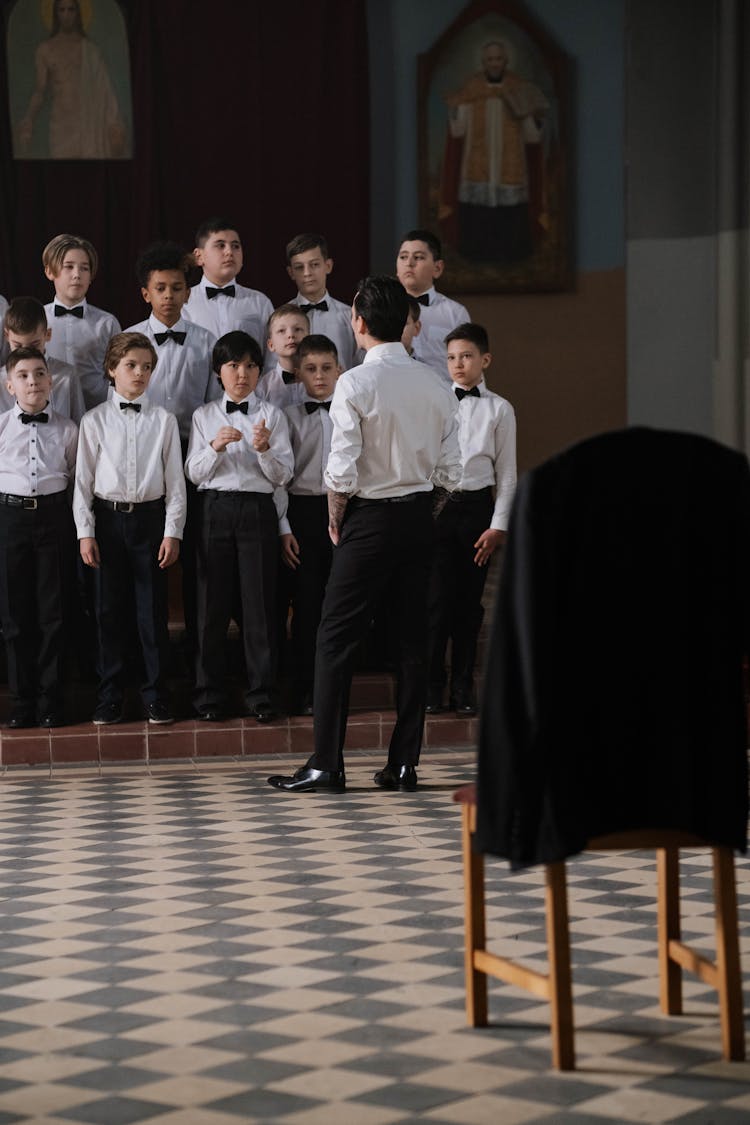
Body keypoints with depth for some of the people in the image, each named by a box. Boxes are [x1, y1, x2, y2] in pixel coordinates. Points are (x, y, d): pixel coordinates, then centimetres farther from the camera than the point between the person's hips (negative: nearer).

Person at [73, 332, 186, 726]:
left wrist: (172, 530, -3)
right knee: (109, 609, 5)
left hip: (150, 516, 0)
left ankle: (155, 694, 13)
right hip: (108, 517, 0)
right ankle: (109, 696, 14)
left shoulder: (163, 420, 2)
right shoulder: (95, 420, 2)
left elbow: (175, 478, 2)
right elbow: (83, 479, 3)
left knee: (153, 609, 3)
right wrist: (85, 532, -3)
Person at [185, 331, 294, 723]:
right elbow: (193, 472, 3)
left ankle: (260, 694, 8)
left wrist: (265, 450, -17)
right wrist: (215, 447, -14)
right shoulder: (204, 416, 10)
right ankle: (210, 694, 11)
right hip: (214, 509, 1)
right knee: (212, 602, 3)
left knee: (260, 602, -1)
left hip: (257, 509, -1)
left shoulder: (271, 415, 7)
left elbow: (283, 475, 1)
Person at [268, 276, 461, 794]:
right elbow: (451, 470, 5)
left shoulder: (356, 383, -12)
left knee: (337, 638, 0)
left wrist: (336, 519, 1)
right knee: (414, 636, 8)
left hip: (370, 518, -5)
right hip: (420, 517, 5)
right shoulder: (436, 386, 4)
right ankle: (404, 762, 10)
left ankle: (327, 764, -2)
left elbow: (342, 470, -15)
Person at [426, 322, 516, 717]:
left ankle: (462, 688, 15)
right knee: (436, 598, -5)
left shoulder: (499, 409, 5)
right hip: (435, 505, -1)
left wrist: (498, 525, -1)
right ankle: (431, 687, 6)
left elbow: (506, 473, 5)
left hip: (477, 506, 1)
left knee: (469, 600, 6)